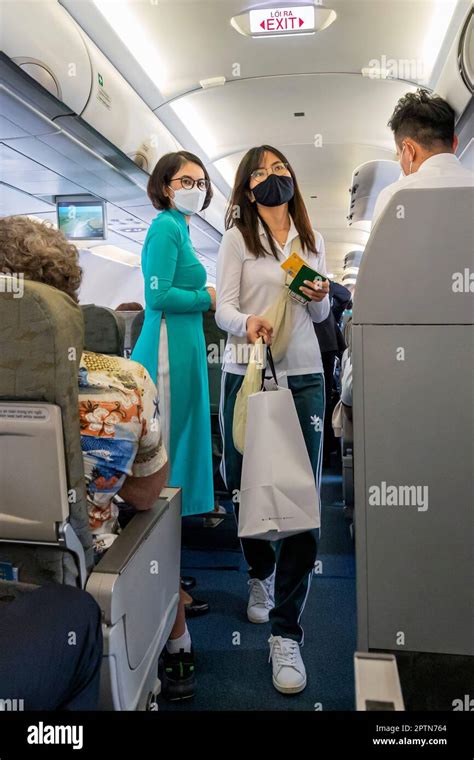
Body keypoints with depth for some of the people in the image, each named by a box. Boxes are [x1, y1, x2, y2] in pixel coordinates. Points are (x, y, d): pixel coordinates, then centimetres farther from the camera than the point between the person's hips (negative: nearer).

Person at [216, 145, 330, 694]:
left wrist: (320, 299, -3)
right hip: (247, 373, -2)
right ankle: (260, 574, 38)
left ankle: (286, 633, 4)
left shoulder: (313, 241, 16)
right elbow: (223, 308, -3)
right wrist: (246, 322, -24)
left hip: (304, 376, 2)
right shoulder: (238, 238, 5)